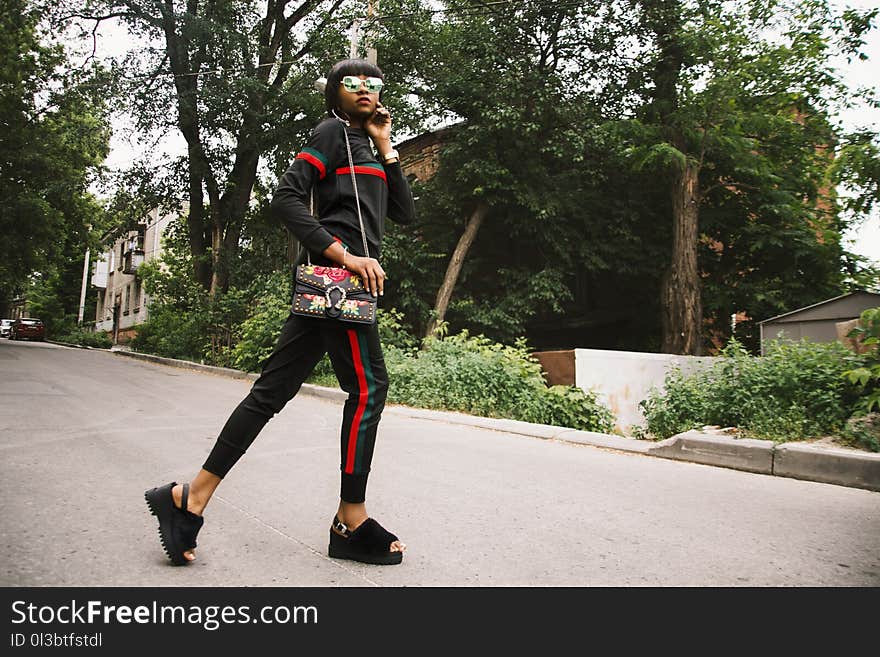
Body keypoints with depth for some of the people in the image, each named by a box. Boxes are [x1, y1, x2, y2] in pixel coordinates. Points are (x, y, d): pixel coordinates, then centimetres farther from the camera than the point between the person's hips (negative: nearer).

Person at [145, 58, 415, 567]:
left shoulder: (365, 148, 30)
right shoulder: (334, 131, 4)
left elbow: (405, 213, 20)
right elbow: (287, 198, -9)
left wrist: (386, 149, 15)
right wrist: (346, 254, -18)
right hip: (337, 276, -9)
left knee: (274, 389, 3)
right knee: (369, 385, -9)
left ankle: (191, 498, 7)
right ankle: (352, 523, -1)